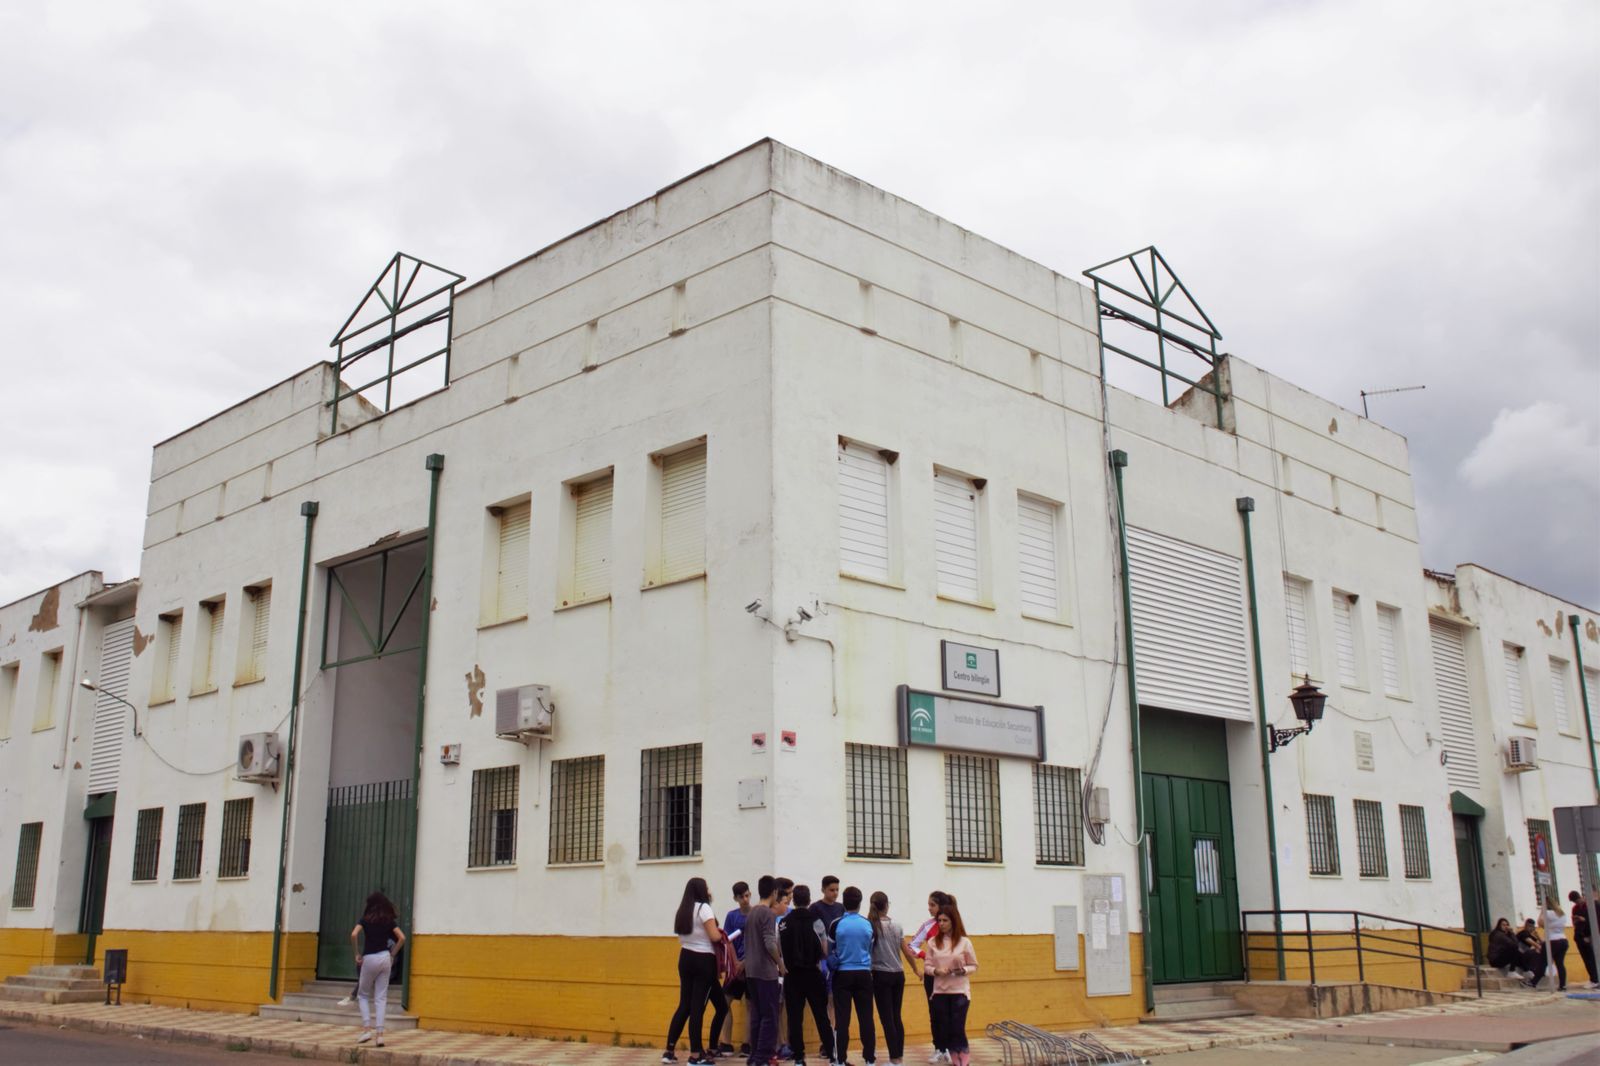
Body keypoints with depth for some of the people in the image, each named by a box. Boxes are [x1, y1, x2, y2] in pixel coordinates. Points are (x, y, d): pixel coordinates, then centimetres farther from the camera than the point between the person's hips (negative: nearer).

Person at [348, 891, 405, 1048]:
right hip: (385, 958, 2)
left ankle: (367, 1028, 1)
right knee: (381, 997, 6)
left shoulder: (366, 919, 0)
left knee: (363, 995, 15)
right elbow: (402, 938, -2)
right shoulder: (389, 920, 7)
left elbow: (353, 935, -15)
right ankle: (380, 1034, -1)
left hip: (369, 958, -2)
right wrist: (393, 954, 7)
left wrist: (357, 954, -4)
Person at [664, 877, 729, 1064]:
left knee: (684, 1005, 10)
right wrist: (722, 935, 4)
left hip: (685, 958, 7)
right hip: (703, 960, -7)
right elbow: (715, 937, -18)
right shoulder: (704, 908, -10)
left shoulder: (682, 911, 14)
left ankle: (669, 1050, 9)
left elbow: (684, 936, 14)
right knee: (697, 1006, -4)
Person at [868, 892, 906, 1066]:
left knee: (887, 1019, 0)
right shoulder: (896, 925, 4)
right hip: (898, 975, 4)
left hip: (881, 975, -4)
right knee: (897, 1017, 12)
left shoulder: (871, 925, -10)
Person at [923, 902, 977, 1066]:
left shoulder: (964, 942, -3)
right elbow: (926, 966, 4)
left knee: (958, 1028, -5)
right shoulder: (932, 942, 1)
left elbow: (973, 965, 3)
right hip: (940, 991, 2)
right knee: (944, 1029, 5)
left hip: (960, 991, -2)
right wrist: (936, 971, -16)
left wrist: (963, 970, -16)